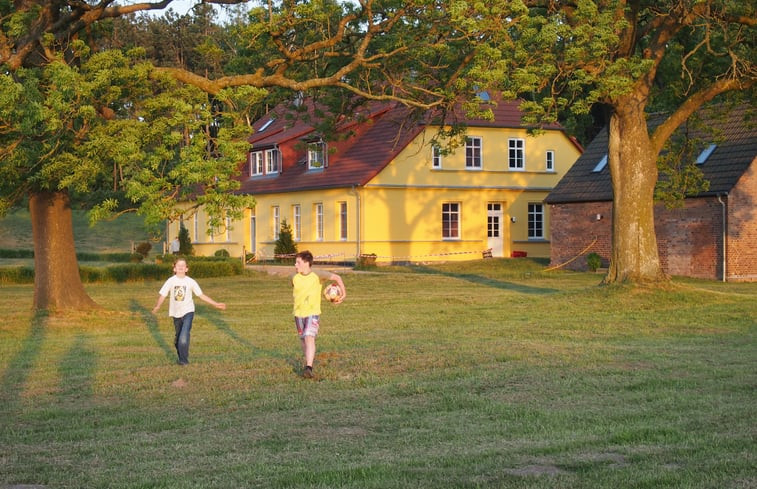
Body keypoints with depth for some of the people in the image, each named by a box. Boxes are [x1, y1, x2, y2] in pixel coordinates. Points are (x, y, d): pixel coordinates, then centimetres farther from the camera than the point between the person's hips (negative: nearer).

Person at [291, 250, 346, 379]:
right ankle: (309, 360, 37)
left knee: (309, 338, -19)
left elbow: (337, 277, -1)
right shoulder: (295, 278, -1)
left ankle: (308, 368, -25)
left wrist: (343, 293, 4)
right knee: (303, 340, 15)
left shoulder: (317, 275, -11)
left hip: (313, 313, -4)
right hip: (298, 313, 4)